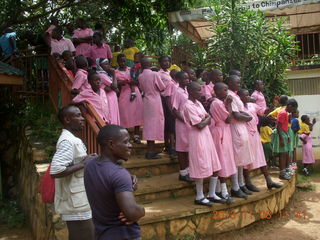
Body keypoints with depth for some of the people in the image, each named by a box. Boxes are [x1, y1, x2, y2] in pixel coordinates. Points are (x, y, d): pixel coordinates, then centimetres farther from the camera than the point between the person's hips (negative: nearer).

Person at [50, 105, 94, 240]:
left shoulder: (73, 139, 12)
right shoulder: (67, 141, -19)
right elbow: (55, 171, -29)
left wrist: (88, 162, 8)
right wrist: (82, 164, -21)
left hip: (79, 203, 10)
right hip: (76, 205, -10)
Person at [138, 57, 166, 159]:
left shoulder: (140, 76, 1)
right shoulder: (154, 74, -13)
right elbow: (162, 88, -7)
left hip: (146, 100, 5)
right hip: (155, 101, -5)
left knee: (149, 124, 11)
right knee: (154, 124, -1)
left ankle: (150, 149, 17)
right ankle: (151, 151, 1)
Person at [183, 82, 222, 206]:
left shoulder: (198, 103, 12)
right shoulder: (189, 106, -15)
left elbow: (209, 120, 8)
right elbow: (200, 125, -19)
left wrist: (204, 120, -12)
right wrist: (207, 119, -1)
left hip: (206, 135, 9)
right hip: (197, 137, -9)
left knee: (215, 167, 11)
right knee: (201, 167, -1)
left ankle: (212, 194, 24)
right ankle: (199, 197, 14)